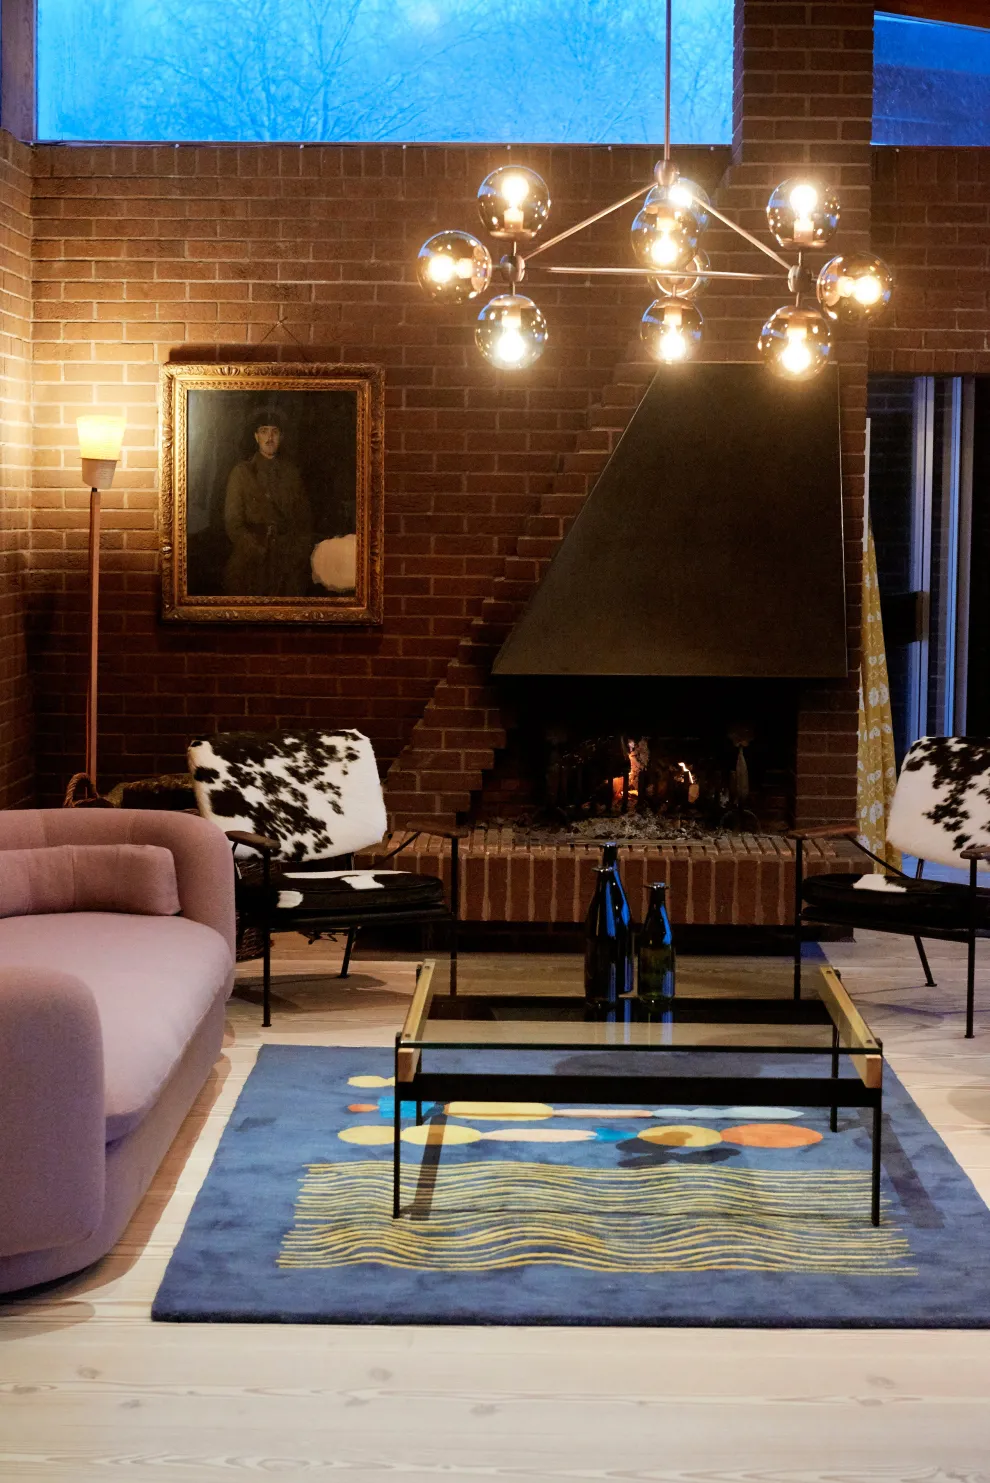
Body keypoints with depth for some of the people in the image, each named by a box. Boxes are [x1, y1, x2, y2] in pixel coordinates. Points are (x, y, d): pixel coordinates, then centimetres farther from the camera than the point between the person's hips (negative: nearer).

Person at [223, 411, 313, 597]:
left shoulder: (292, 473, 13)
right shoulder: (241, 472, 5)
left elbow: (305, 519, 14)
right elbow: (233, 523, 0)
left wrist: (301, 552, -1)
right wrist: (260, 551, -11)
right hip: (251, 565, -2)